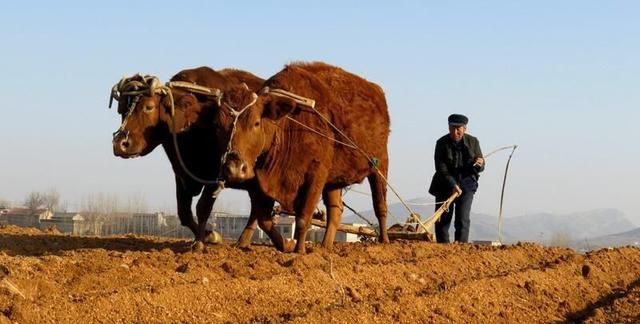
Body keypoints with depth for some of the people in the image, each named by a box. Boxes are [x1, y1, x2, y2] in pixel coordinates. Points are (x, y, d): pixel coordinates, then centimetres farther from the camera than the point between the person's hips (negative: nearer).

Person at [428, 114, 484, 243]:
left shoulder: (473, 142, 0)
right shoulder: (442, 143, -8)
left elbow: (480, 168, 3)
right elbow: (441, 168, -13)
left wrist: (479, 164, -22)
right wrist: (452, 185, -25)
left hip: (466, 185, 0)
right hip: (445, 185, 0)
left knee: (463, 220, -10)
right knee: (442, 220, 1)